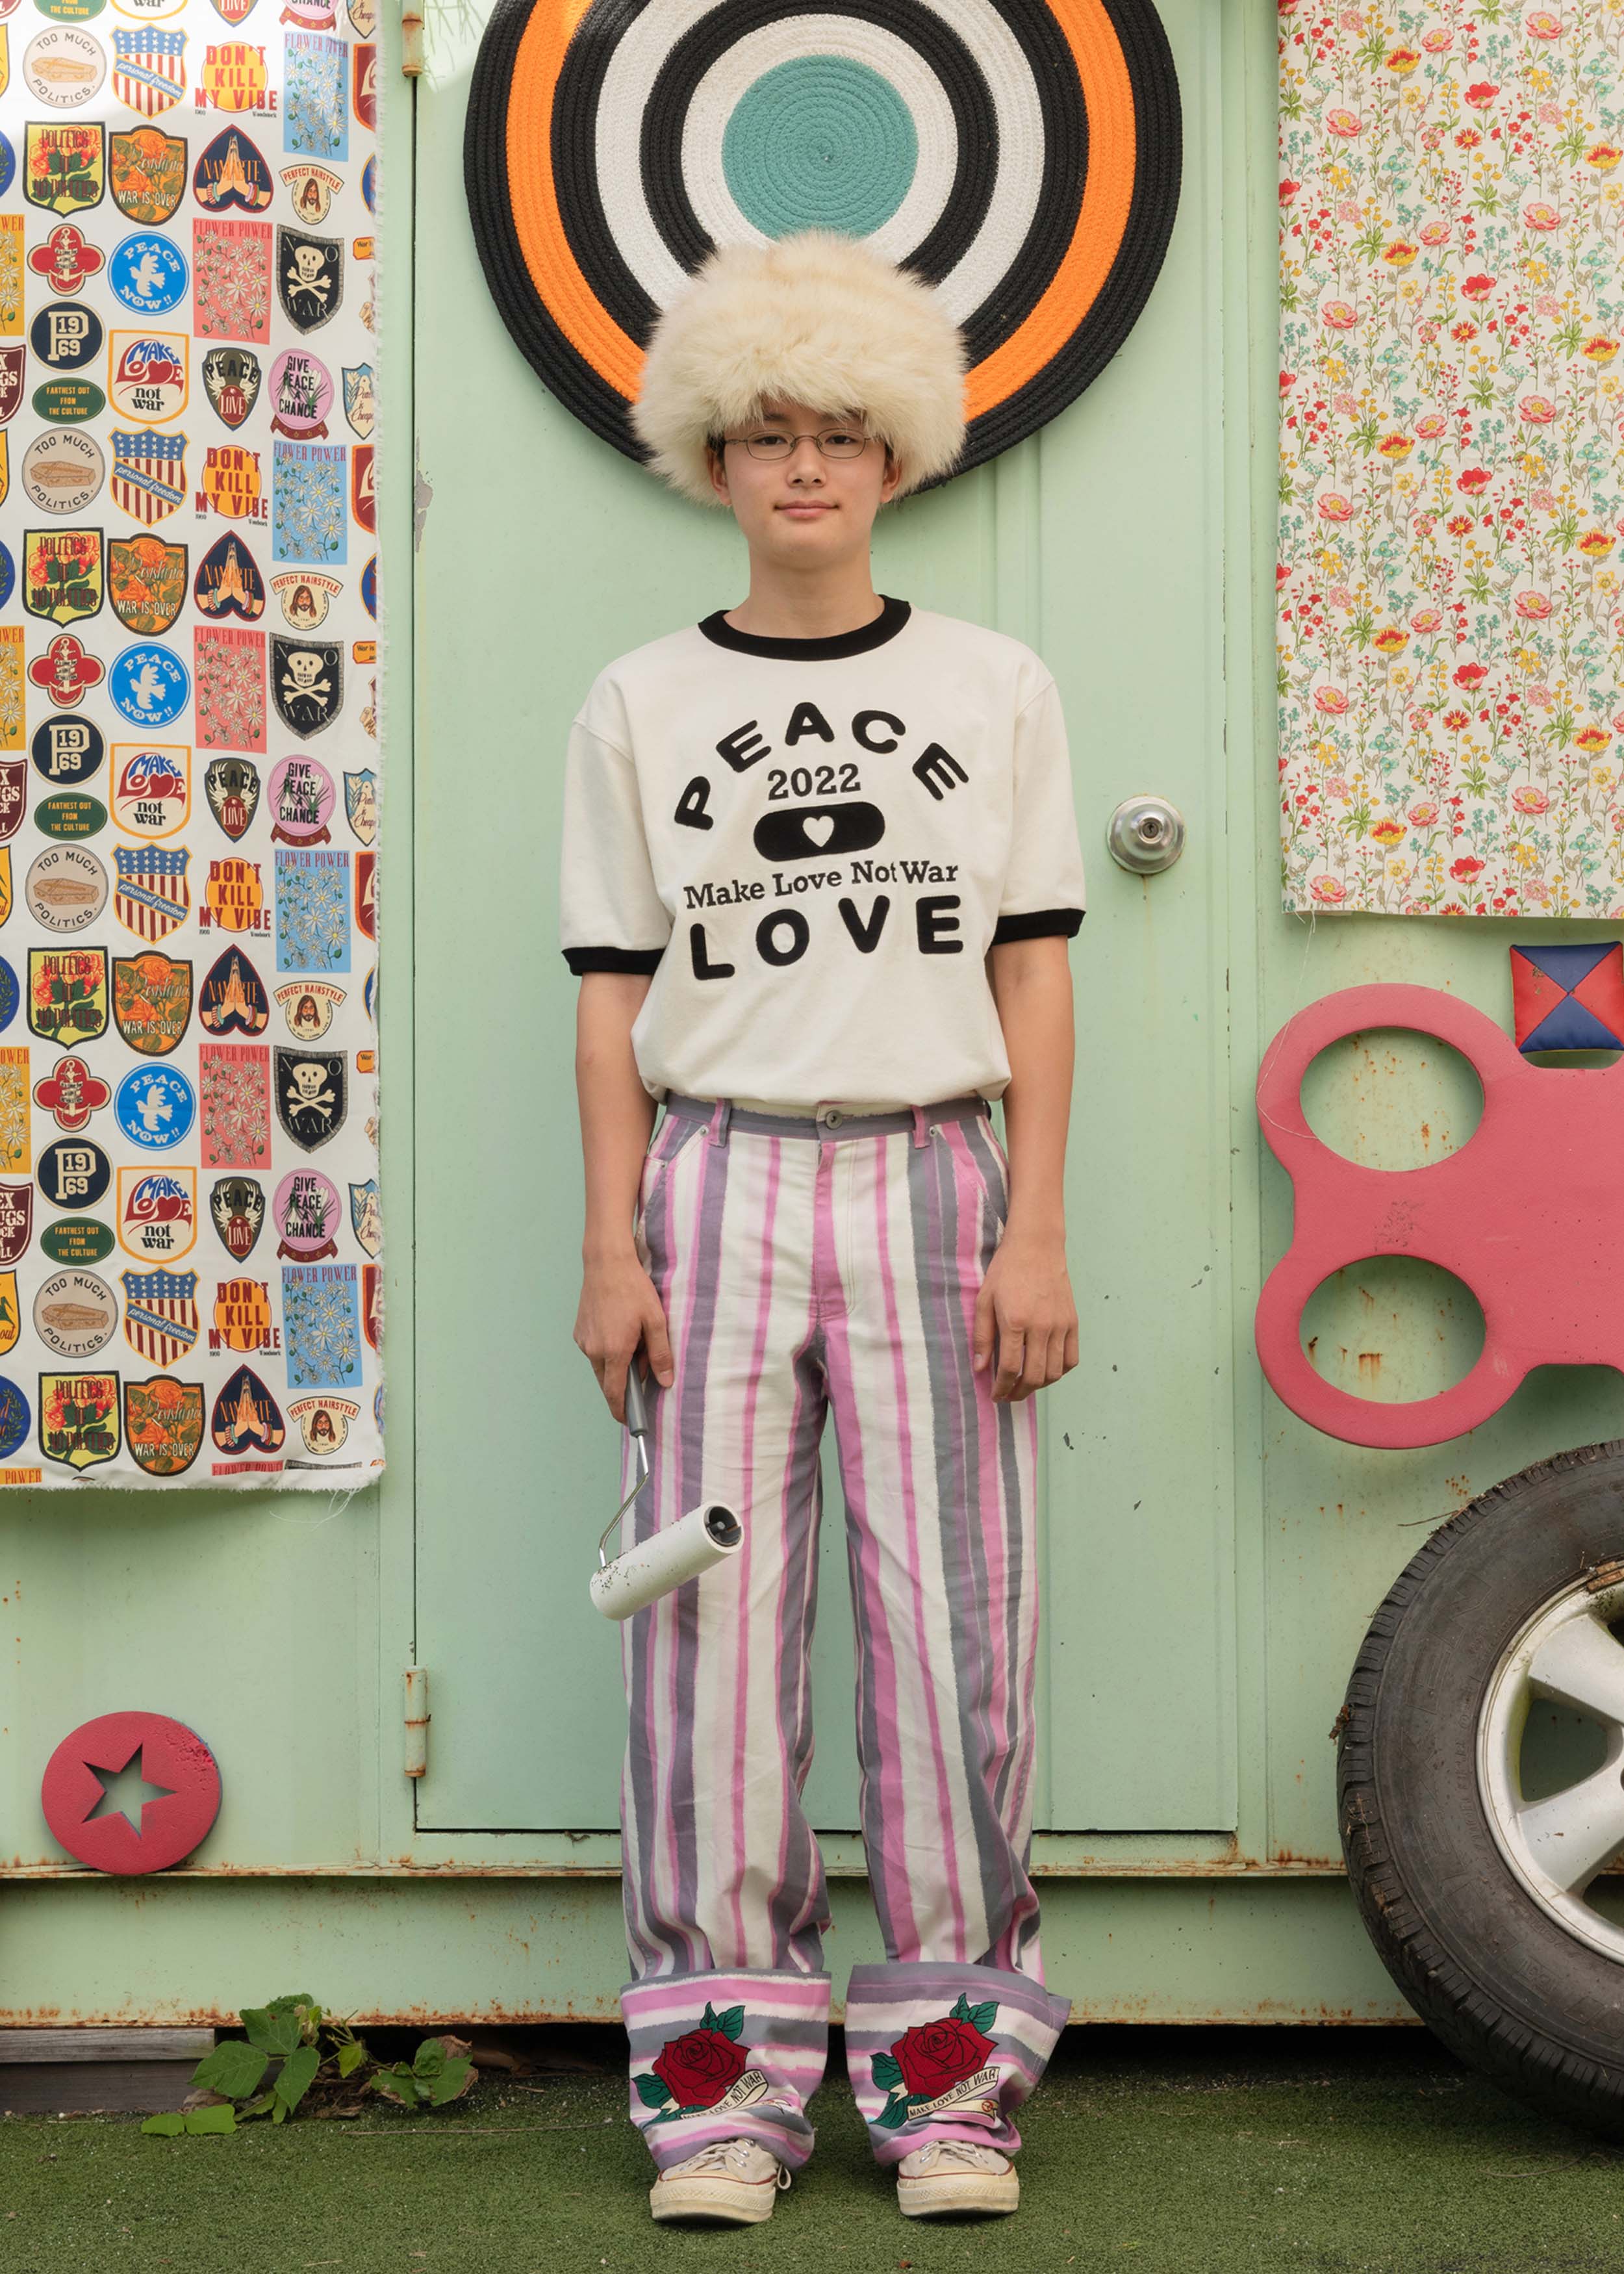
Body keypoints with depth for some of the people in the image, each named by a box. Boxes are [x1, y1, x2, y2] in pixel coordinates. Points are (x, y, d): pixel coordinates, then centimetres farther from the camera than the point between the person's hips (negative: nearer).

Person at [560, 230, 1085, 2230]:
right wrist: (612, 1246, 0)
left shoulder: (995, 690, 9)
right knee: (714, 1619, -2)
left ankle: (950, 2066, 8)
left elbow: (1034, 977, 6)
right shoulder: (640, 708, 9)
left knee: (947, 1614, -2)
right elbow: (614, 1002, 7)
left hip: (931, 1180, 0)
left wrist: (1036, 1231, -2)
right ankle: (726, 2072, 6)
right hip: (719, 1180, 0)